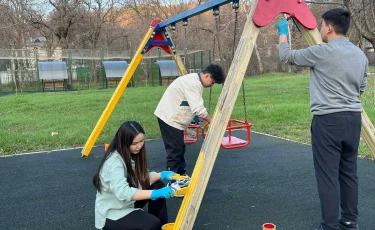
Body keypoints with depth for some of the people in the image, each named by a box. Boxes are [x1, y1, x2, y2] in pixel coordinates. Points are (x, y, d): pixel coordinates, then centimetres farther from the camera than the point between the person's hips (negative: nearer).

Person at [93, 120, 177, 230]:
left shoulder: (132, 154, -1)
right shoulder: (114, 163, -27)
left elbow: (142, 179, 5)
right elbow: (123, 193, -39)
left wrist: (161, 175, -11)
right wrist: (155, 193, -44)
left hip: (128, 204, 9)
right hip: (111, 215, -9)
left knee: (158, 185, 1)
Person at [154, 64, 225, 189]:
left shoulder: (195, 81, 11)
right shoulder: (193, 83, -22)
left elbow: (195, 107, 18)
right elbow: (199, 109, -26)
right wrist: (212, 122, -14)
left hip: (173, 118, 10)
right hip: (169, 118, -10)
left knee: (179, 149, 14)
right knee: (175, 150, -6)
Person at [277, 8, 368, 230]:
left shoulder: (322, 52, -12)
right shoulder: (361, 55, 10)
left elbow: (287, 56, 0)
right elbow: (362, 88, 19)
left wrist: (283, 32, 17)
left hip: (328, 120, -7)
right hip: (353, 118, 7)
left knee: (328, 175, -2)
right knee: (349, 172, 15)